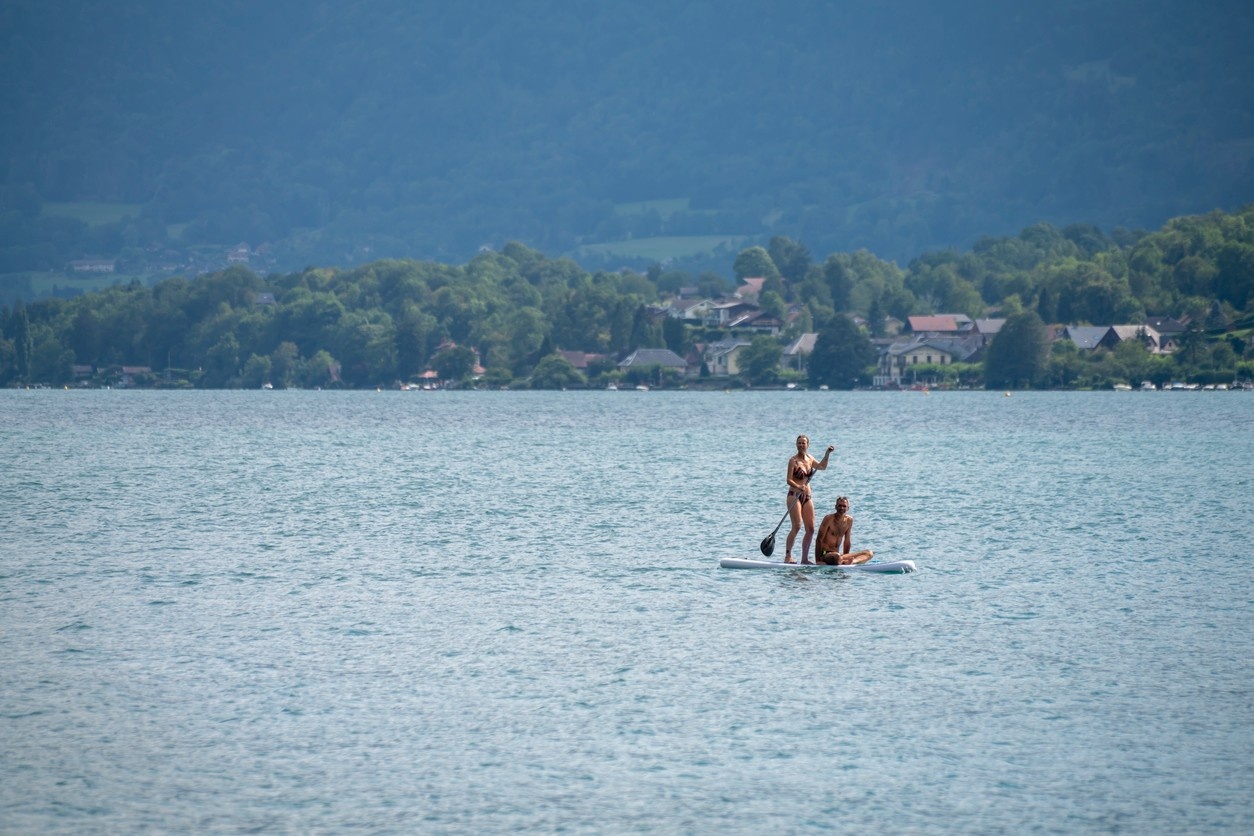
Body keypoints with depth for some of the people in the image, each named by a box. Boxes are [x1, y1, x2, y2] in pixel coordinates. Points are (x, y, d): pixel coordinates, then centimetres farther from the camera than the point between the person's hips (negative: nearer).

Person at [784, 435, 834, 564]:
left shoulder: (810, 459, 12)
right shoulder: (793, 460, -7)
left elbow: (822, 466, 30)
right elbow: (789, 479, -15)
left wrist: (827, 454, 20)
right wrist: (799, 487, -31)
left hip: (807, 497, 7)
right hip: (794, 496, -7)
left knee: (810, 529, 3)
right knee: (797, 526, -20)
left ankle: (805, 558, 10)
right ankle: (787, 556, -17)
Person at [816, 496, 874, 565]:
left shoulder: (849, 520, 9)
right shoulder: (829, 519, -8)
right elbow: (819, 540, -9)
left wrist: (846, 558, 10)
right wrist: (818, 561, -13)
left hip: (836, 554, 8)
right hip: (825, 555, -8)